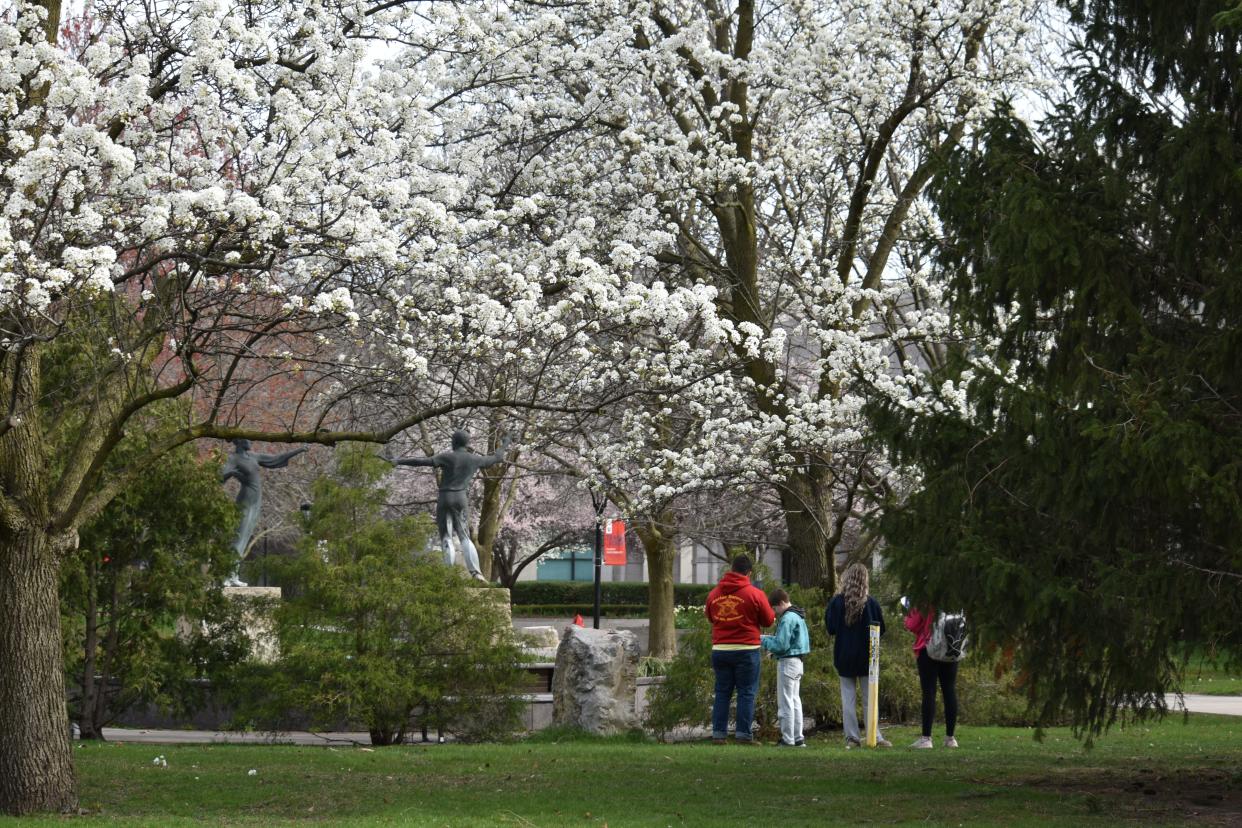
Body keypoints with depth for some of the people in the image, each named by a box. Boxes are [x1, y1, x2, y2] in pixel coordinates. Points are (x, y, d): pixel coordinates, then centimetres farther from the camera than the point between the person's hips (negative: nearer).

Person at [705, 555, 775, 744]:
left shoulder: (713, 594, 5)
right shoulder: (755, 594, -7)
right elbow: (768, 620, 2)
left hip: (720, 649, 4)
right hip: (746, 650, -4)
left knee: (722, 692, 10)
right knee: (746, 693, 1)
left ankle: (718, 733, 7)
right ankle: (743, 734, -4)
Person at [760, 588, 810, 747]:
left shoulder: (787, 619, -18)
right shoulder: (798, 616, 13)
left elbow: (781, 645, -21)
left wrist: (764, 640, -7)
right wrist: (770, 638, 11)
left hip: (787, 662, -10)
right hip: (797, 661, 10)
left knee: (785, 702, -4)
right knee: (795, 700, 15)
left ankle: (788, 740, -2)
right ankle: (798, 738, 18)